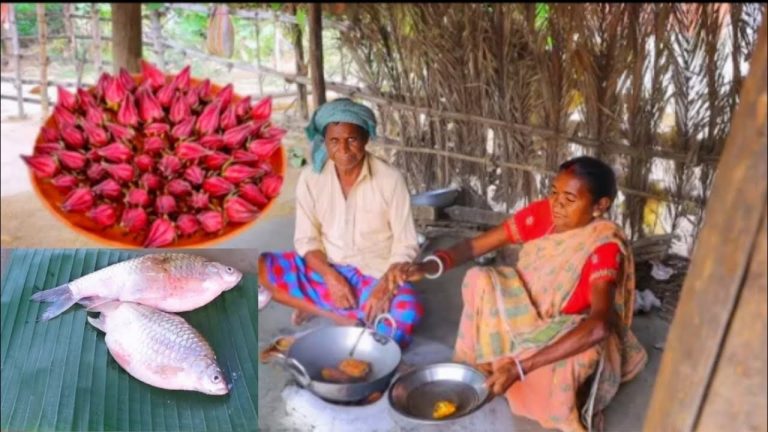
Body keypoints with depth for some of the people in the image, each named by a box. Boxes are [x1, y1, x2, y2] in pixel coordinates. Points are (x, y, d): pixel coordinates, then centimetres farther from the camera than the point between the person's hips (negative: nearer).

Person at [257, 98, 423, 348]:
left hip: (375, 276, -2)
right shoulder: (310, 178, -6)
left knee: (407, 313, -34)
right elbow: (306, 239, -2)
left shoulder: (390, 179, -13)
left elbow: (405, 245, -9)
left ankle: (317, 307, -15)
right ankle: (336, 316, -16)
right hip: (326, 270, 3)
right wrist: (330, 276, -18)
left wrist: (385, 286, -24)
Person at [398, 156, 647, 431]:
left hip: (573, 331, -4)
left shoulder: (605, 247, -30)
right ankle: (480, 365, -4)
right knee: (479, 280, -19)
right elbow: (476, 245, -15)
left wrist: (520, 367, -50)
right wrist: (430, 265, -38)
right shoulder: (542, 214, -16)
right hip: (532, 308, 5)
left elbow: (599, 325, -42)